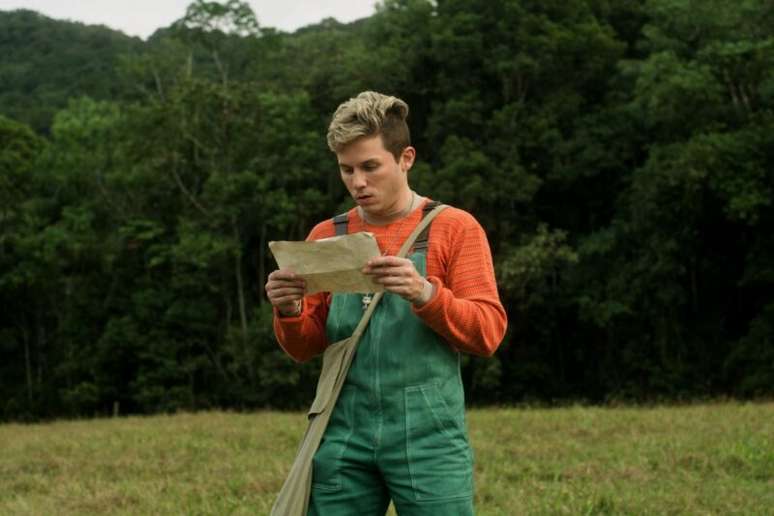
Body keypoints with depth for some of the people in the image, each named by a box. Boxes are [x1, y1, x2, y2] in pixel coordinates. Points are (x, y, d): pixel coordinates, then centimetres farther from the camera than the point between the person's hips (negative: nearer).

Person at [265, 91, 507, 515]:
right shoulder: (326, 237, 12)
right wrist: (289, 313, -9)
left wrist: (425, 293, -24)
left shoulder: (454, 228, 1)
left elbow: (488, 333, -6)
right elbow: (306, 348, 14)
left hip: (427, 437, -3)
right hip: (343, 437, 3)